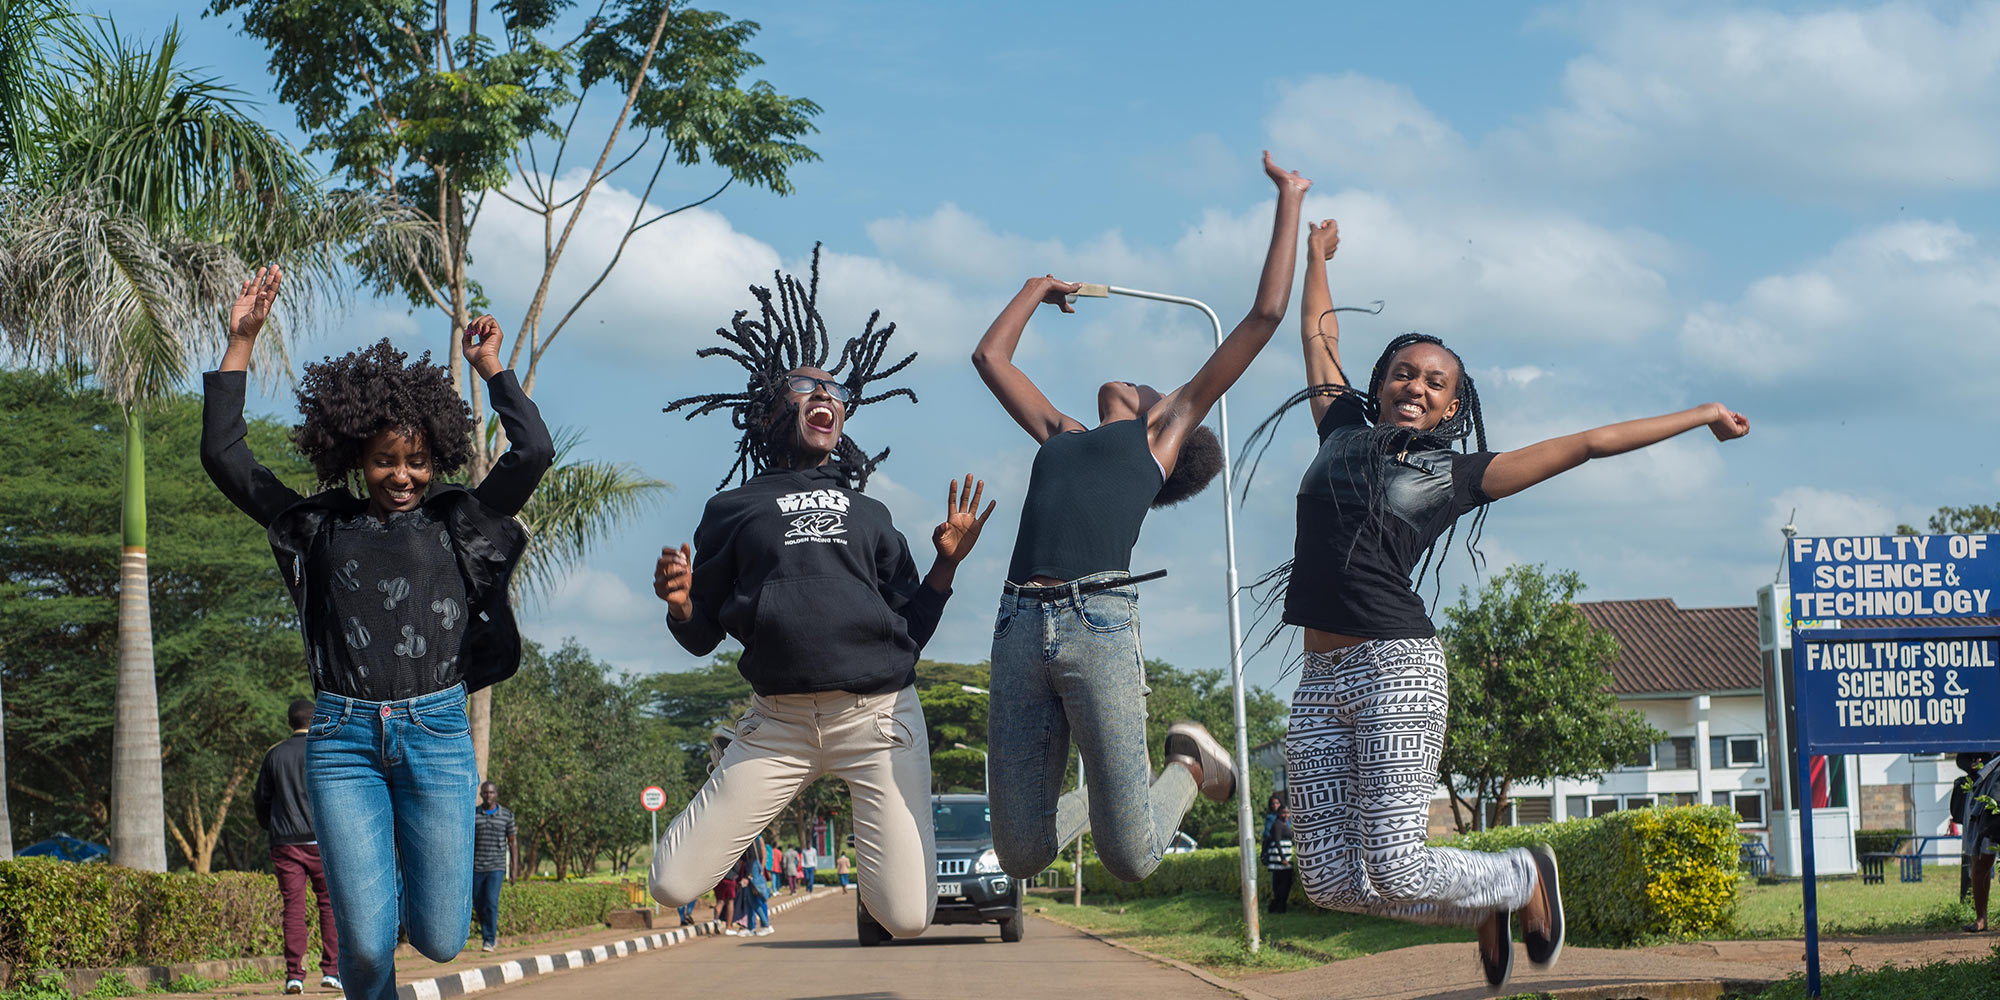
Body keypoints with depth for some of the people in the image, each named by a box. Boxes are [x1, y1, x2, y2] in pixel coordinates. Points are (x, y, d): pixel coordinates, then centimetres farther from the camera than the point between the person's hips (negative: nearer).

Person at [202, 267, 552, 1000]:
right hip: (344, 737, 0)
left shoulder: (459, 522, 10)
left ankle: (405, 877, 39)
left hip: (435, 732, 0)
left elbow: (533, 453, -1)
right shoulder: (319, 527, 11)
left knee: (440, 939, 3)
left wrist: (491, 369, 8)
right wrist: (242, 341, 8)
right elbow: (224, 457, 9)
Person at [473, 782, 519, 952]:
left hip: (497, 867, -2)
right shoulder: (472, 815, 4)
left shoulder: (507, 815, 3)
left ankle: (489, 940, -11)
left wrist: (514, 868, 4)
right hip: (476, 867, 2)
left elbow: (513, 842, 8)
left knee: (491, 902, -15)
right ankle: (492, 933, 29)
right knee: (479, 905, 6)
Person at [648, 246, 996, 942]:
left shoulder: (869, 513, 19)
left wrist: (946, 565, 3)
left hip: (878, 716, 0)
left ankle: (870, 822, 22)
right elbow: (702, 636, 13)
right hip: (778, 723, 0)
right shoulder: (733, 510, 14)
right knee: (671, 886, -9)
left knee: (907, 919, -12)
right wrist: (678, 603, -9)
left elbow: (911, 633, 16)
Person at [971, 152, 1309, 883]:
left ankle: (1188, 767, 20)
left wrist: (1288, 202, 27)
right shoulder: (1061, 437, 31)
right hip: (1020, 626, 4)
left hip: (1099, 624, -4)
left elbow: (1266, 316, 21)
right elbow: (990, 357, 45)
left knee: (1131, 857, -8)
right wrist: (1038, 290, 55)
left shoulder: (1166, 433, 21)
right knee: (1021, 855, -1)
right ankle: (1098, 801, 28)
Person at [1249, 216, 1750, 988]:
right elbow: (1321, 337, 31)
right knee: (1329, 877, -2)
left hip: (1398, 666, -4)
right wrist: (1316, 257, 42)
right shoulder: (1343, 431, 16)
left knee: (1393, 868, -12)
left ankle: (1525, 877, 20)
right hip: (1321, 678, 4)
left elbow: (1586, 444, 11)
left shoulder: (1456, 475, 8)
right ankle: (1485, 909, 24)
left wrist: (1701, 417, 16)